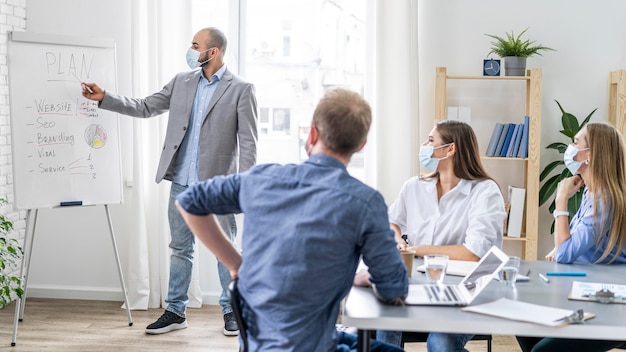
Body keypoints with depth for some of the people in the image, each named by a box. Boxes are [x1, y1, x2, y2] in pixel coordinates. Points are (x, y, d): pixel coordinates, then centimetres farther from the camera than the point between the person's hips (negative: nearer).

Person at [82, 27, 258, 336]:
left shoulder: (241, 89, -6)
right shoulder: (181, 82, 9)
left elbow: (247, 142, -9)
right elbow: (146, 107, 12)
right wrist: (104, 98, 3)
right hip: (182, 182, 5)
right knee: (180, 248, 12)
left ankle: (232, 311, 20)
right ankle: (175, 312, 23)